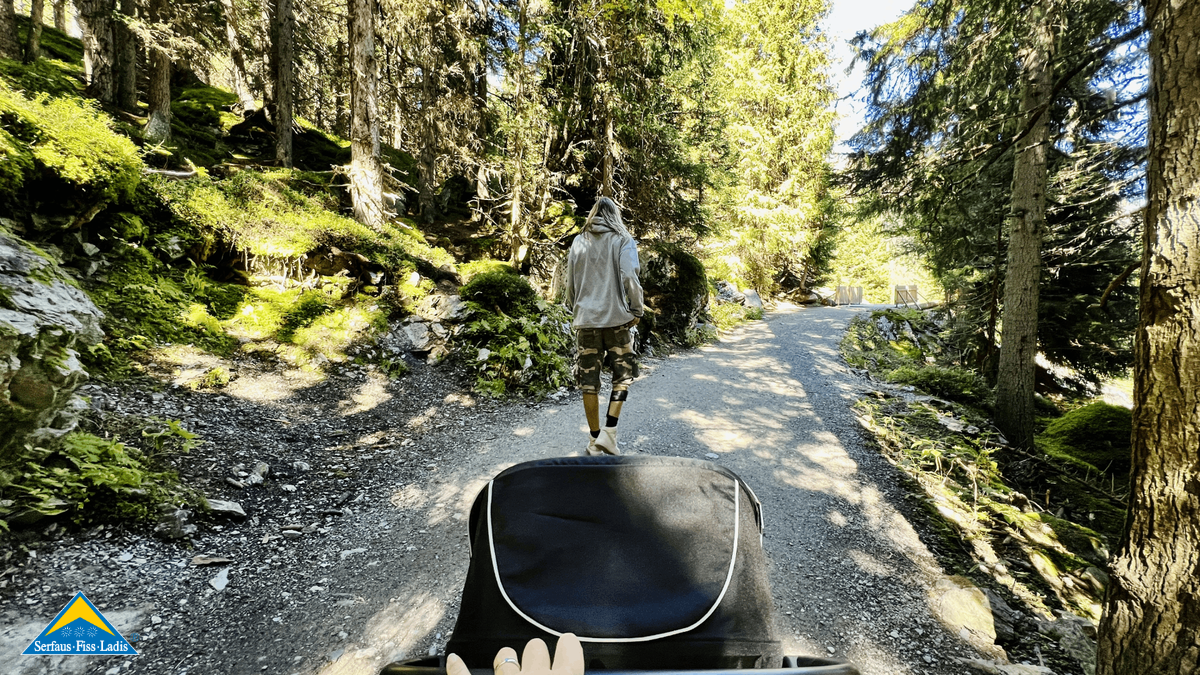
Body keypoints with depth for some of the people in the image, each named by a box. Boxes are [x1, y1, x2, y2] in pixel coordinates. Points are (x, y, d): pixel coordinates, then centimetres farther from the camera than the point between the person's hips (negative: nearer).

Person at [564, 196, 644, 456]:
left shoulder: (579, 242, 10)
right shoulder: (623, 240, 0)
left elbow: (569, 282, 12)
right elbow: (629, 277, -11)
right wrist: (637, 309, 0)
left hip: (585, 320, 3)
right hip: (616, 318, -3)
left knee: (589, 381, 7)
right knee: (623, 375, 10)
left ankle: (595, 439, 16)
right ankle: (609, 432, -1)